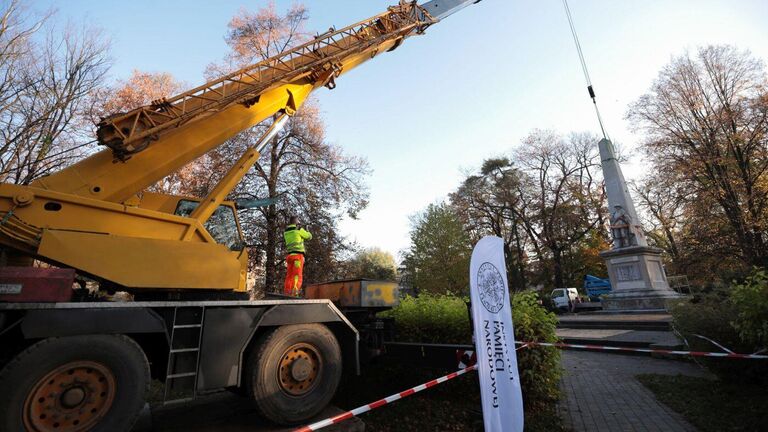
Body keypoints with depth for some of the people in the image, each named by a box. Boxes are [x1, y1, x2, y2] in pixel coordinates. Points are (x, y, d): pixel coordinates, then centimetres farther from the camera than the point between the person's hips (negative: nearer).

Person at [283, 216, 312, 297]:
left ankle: (287, 293, 4)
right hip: (298, 254, -6)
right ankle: (294, 293, -25)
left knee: (289, 276, 8)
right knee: (297, 275, -12)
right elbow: (309, 236, 10)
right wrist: (307, 231, 31)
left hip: (289, 255, 6)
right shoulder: (299, 230, -1)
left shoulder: (286, 232, 16)